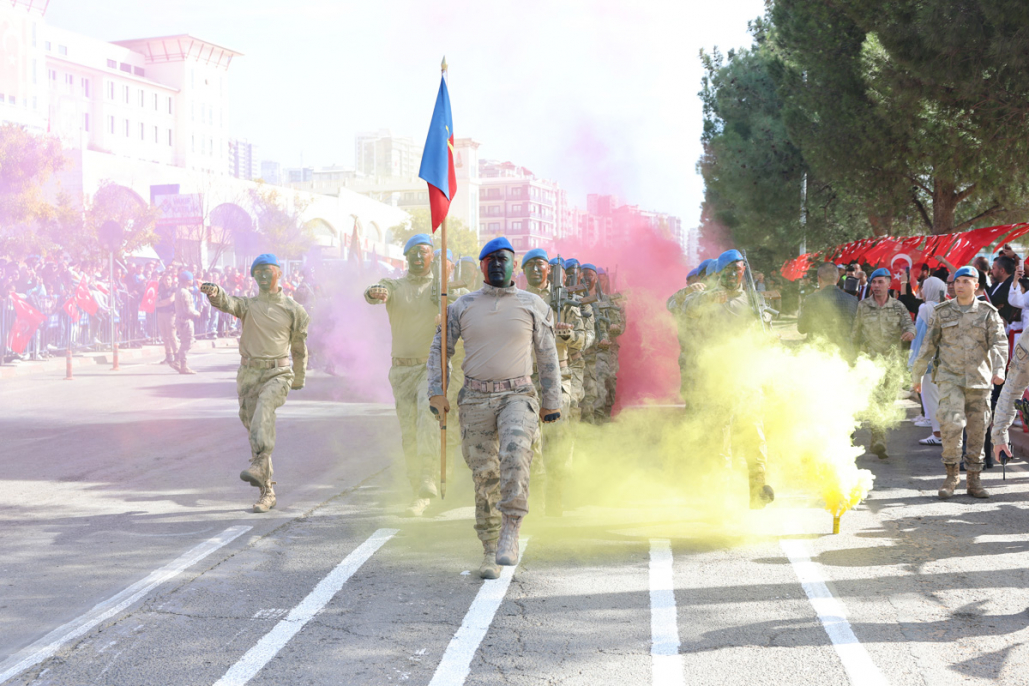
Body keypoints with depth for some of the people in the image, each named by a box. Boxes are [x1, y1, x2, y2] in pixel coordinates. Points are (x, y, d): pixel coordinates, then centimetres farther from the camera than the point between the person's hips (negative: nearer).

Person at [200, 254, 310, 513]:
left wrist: (299, 380, 27)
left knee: (265, 404, -33)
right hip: (249, 374, 3)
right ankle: (267, 491, 12)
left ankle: (259, 463, -46)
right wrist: (214, 292, -39)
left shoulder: (294, 310, 5)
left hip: (278, 374, -3)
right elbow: (226, 303, -15)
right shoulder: (247, 305, 8)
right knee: (254, 427, 3)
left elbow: (299, 348, 17)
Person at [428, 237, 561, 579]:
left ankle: (510, 529, -25)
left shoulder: (533, 305, 7)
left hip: (518, 396, -2)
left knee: (515, 451, -30)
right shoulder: (463, 306, 9)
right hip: (475, 399, 2)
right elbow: (439, 348, 12)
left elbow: (548, 356, 10)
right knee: (484, 474, 2)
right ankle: (490, 551, 13)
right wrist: (437, 391, 1)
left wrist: (551, 402, 8)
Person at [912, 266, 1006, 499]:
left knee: (977, 430, 4)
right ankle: (951, 476, -3)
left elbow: (999, 342, -3)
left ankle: (973, 480, 15)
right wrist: (917, 374, 13)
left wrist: (999, 369, -20)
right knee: (951, 424, -17)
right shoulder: (941, 312, 7)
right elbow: (928, 345, 12)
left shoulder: (988, 313, 5)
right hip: (949, 377, -1)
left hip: (979, 379, 1)